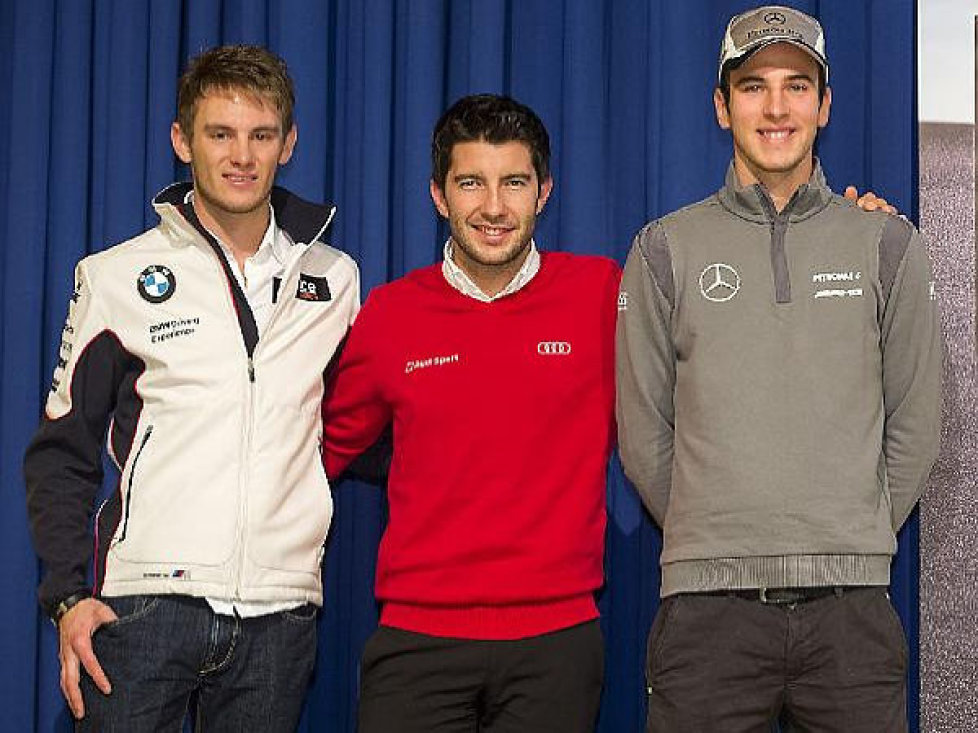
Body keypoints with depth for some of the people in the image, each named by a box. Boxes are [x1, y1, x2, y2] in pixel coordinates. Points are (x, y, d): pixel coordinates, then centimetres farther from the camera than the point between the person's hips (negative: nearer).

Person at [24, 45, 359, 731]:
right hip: (144, 602, -2)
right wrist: (68, 594, -4)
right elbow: (63, 453, 6)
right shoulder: (117, 276, 5)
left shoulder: (334, 278, 11)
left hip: (280, 609, 2)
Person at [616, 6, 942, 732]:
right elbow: (644, 433, 8)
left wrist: (854, 542, 7)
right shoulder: (666, 249, 7)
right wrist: (712, 542, 8)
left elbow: (914, 425, 10)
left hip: (852, 611, 1)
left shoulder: (888, 245, 9)